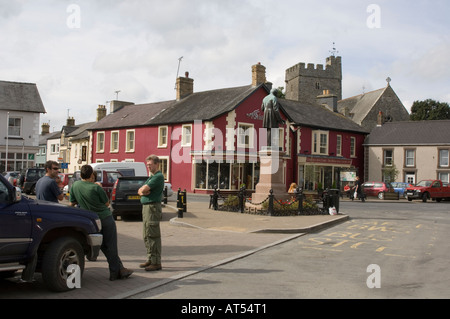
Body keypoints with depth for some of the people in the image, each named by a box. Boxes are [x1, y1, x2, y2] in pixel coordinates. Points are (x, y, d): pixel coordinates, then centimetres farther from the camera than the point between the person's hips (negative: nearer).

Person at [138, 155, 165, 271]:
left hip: (153, 207, -10)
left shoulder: (158, 176, -12)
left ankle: (156, 263, -5)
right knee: (147, 236, 14)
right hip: (146, 206, 10)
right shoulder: (151, 177, 20)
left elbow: (144, 189, -20)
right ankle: (150, 259, 22)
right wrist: (143, 192, -8)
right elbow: (140, 191, 14)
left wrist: (143, 189, 3)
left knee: (153, 235, -9)